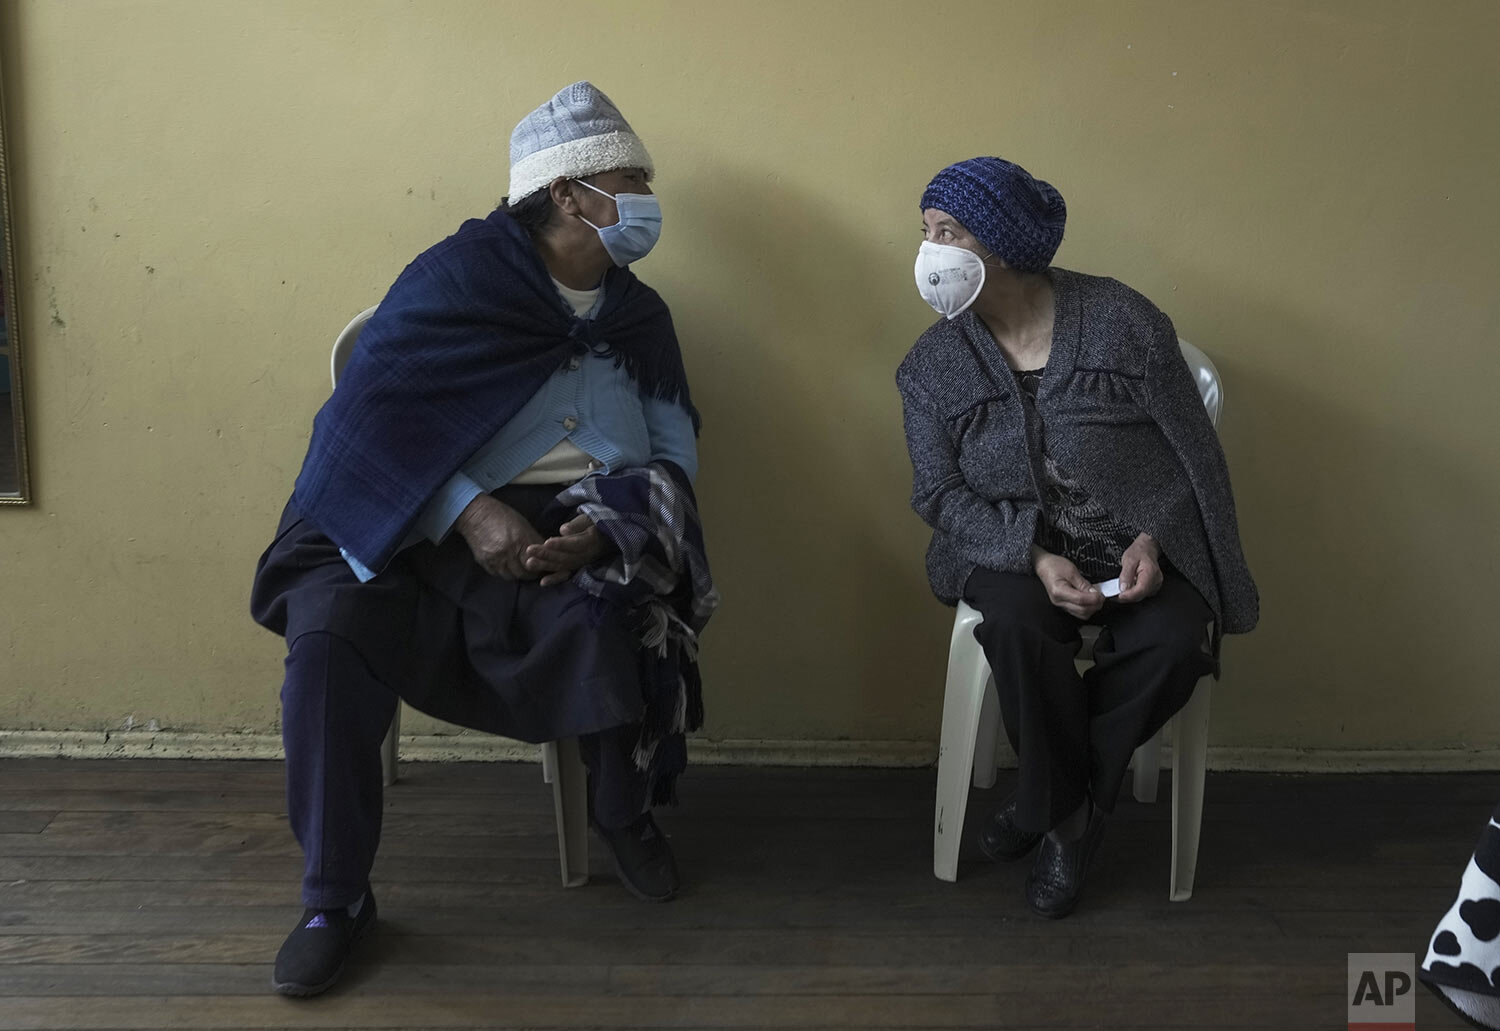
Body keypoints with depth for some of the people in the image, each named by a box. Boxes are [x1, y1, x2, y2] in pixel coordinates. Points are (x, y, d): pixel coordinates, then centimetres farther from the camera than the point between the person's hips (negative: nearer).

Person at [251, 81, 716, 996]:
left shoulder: (639, 317, 12)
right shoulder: (458, 278, -1)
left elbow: (675, 450, 5)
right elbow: (371, 418, -9)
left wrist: (606, 527, -16)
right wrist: (470, 512, -24)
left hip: (581, 530, 2)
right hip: (435, 527, -2)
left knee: (623, 613, -30)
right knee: (330, 632, -27)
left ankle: (625, 814, 2)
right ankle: (336, 900, -8)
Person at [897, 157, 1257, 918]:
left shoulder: (1123, 320, -7)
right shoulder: (931, 366, -1)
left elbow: (1194, 451, -2)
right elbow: (939, 493, -5)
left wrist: (1153, 539, -17)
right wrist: (1036, 555, -20)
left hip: (1137, 545, 0)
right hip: (1016, 548, 1)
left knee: (1175, 641, -30)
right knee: (1017, 622, -33)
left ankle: (1047, 801, -6)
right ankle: (1071, 812, -8)